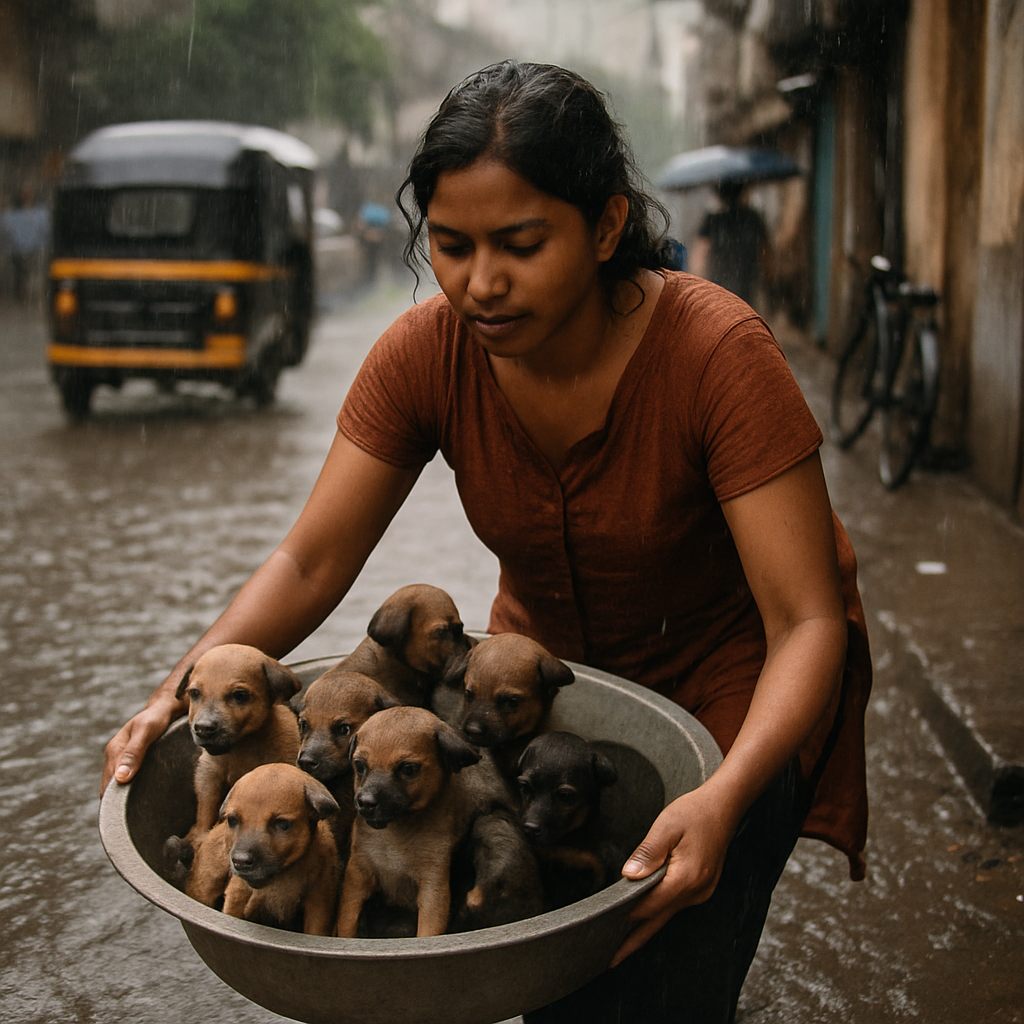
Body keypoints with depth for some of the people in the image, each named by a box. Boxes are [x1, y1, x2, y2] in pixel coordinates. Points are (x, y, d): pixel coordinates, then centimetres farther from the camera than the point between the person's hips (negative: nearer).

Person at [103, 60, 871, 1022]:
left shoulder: (717, 352, -30)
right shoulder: (425, 354, -19)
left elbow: (807, 622, -32)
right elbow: (310, 563, -15)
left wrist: (722, 799, -49)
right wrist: (181, 692, -31)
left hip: (730, 671, -3)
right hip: (548, 653, 3)